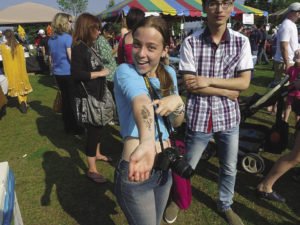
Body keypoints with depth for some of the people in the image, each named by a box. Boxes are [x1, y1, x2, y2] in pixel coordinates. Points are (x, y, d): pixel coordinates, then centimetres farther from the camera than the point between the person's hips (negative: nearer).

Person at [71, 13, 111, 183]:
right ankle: (92, 169, 9)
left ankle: (97, 154, 40)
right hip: (88, 96, -9)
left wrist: (104, 70, 5)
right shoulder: (79, 48, -16)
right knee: (92, 129, -3)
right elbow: (76, 73, -25)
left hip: (98, 94, 9)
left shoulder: (90, 46, 9)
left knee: (99, 125, 19)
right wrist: (100, 73, -19)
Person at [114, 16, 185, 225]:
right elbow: (142, 102, -40)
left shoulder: (169, 73, 3)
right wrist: (146, 142, -58)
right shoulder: (125, 71, -16)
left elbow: (176, 122, 8)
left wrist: (178, 102, -13)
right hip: (136, 170, -6)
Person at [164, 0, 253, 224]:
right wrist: (227, 92, -12)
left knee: (230, 168, 19)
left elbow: (244, 82, -6)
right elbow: (190, 85, -13)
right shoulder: (191, 43, -9)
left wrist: (209, 80, -15)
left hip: (228, 117, 3)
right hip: (199, 117, -2)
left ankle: (226, 205, 46)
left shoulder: (242, 42, -2)